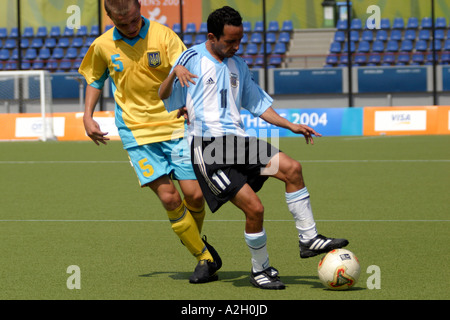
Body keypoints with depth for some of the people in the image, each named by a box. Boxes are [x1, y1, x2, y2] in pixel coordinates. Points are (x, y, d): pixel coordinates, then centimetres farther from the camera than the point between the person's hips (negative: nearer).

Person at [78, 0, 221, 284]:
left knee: (194, 195, -5)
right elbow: (95, 79, 20)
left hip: (174, 125, 0)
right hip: (137, 132, 1)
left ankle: (194, 238, 29)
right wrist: (88, 117, 11)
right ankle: (204, 258, 2)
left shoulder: (163, 35, -8)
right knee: (168, 197, -12)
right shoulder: (102, 46, 1)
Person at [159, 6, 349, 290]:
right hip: (207, 147, -6)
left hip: (237, 140, 6)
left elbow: (258, 104, 27)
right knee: (254, 207, -18)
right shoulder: (193, 59, -1)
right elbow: (164, 98, -2)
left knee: (292, 168, -15)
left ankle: (309, 240, -4)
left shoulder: (237, 64, 19)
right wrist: (174, 73, -23)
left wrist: (291, 126, 17)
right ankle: (260, 270, 3)